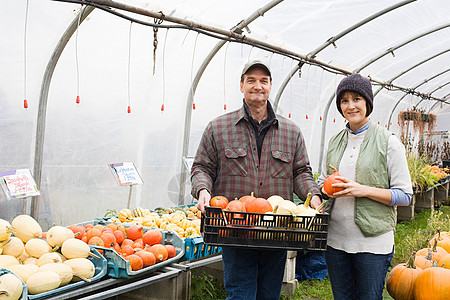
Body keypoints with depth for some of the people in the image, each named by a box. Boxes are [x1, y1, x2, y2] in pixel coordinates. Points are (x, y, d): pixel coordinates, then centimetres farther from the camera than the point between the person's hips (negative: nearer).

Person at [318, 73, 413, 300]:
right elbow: (322, 181, 19)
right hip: (335, 239, 5)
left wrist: (364, 190, -18)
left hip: (373, 241, -4)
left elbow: (404, 195, -6)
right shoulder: (334, 142, 10)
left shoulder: (388, 142, -5)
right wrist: (327, 188, -4)